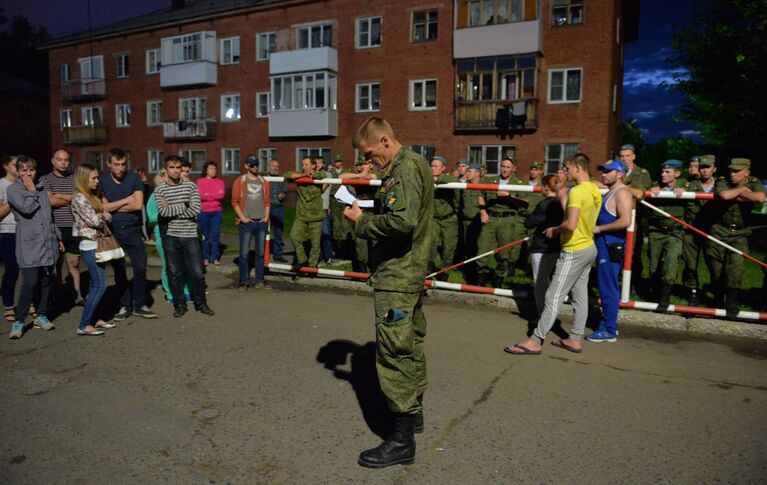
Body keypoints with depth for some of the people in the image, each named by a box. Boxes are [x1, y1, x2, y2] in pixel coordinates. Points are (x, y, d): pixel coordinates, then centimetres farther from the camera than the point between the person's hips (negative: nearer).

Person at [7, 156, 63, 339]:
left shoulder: (42, 190, 17)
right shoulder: (13, 190, 0)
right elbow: (26, 209, -16)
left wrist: (58, 238, 22)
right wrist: (31, 190, -3)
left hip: (48, 244, 5)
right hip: (29, 244, -5)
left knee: (46, 282, 8)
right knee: (30, 283, -11)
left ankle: (42, 315, 21)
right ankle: (19, 321, 1)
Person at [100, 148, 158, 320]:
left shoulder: (134, 178, -1)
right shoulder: (102, 181, 1)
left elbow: (138, 204, -12)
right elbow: (103, 207, -8)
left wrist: (112, 207, -7)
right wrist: (126, 200, -9)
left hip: (133, 230, 0)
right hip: (113, 231, 0)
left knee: (140, 269, -1)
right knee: (119, 271, 7)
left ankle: (139, 305, 13)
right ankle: (125, 306, 19)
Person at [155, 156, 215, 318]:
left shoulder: (191, 186, 2)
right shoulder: (160, 189, 1)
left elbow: (195, 210, -10)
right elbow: (163, 211, -14)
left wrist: (172, 210, -9)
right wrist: (184, 205, -10)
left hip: (190, 235, 0)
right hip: (170, 237, 0)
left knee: (197, 272, 3)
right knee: (174, 273, 7)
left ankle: (201, 303, 19)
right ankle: (179, 305, 21)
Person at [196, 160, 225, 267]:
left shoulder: (220, 182, 9)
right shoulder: (200, 181, 2)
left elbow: (222, 195, -4)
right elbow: (201, 195, -10)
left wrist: (208, 194, -6)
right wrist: (215, 195, -7)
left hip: (216, 212, 2)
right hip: (203, 212, -1)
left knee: (215, 235, 0)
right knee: (205, 235, 3)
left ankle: (215, 258, 7)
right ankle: (205, 258, 12)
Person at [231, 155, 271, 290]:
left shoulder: (264, 182, 11)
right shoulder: (239, 181, 1)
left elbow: (267, 201, 13)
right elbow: (235, 201, -2)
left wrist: (266, 216, 2)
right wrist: (242, 217, -9)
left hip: (261, 222, 4)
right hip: (246, 222, -3)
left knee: (260, 252, 7)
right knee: (244, 253, -3)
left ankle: (259, 280, 14)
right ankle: (244, 281, 6)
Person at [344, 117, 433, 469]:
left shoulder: (404, 168, -15)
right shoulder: (414, 164, 16)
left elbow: (402, 221, -28)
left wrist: (361, 221, -15)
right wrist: (368, 217, 4)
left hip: (397, 275, -11)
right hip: (410, 272, 11)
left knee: (394, 351, -6)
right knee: (410, 344, 18)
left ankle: (402, 439, 2)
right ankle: (413, 412, 33)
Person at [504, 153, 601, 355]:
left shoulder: (577, 191, -20)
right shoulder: (594, 190, 8)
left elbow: (571, 224, -29)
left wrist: (555, 230, -11)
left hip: (574, 251, -9)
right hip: (588, 247, 10)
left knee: (554, 297, -7)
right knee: (580, 296, 13)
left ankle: (535, 341, -4)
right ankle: (575, 339, 21)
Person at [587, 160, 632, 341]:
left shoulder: (622, 193, -12)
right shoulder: (610, 193, 18)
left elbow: (625, 221, -24)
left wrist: (599, 228, -17)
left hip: (612, 246, -10)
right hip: (605, 245, 10)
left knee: (608, 289, -5)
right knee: (607, 287, 16)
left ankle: (609, 331, 2)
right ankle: (609, 324, 26)